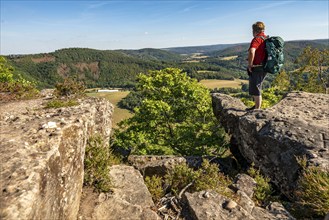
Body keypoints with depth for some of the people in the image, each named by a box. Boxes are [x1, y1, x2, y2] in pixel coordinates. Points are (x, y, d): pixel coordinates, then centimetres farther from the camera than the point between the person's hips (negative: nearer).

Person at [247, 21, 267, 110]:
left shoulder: (257, 39, -15)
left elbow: (252, 52, -33)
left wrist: (250, 65, -22)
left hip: (256, 68, -9)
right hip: (264, 67, 9)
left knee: (255, 88, 0)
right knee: (257, 87, 21)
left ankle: (257, 109, 7)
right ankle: (257, 106, 32)